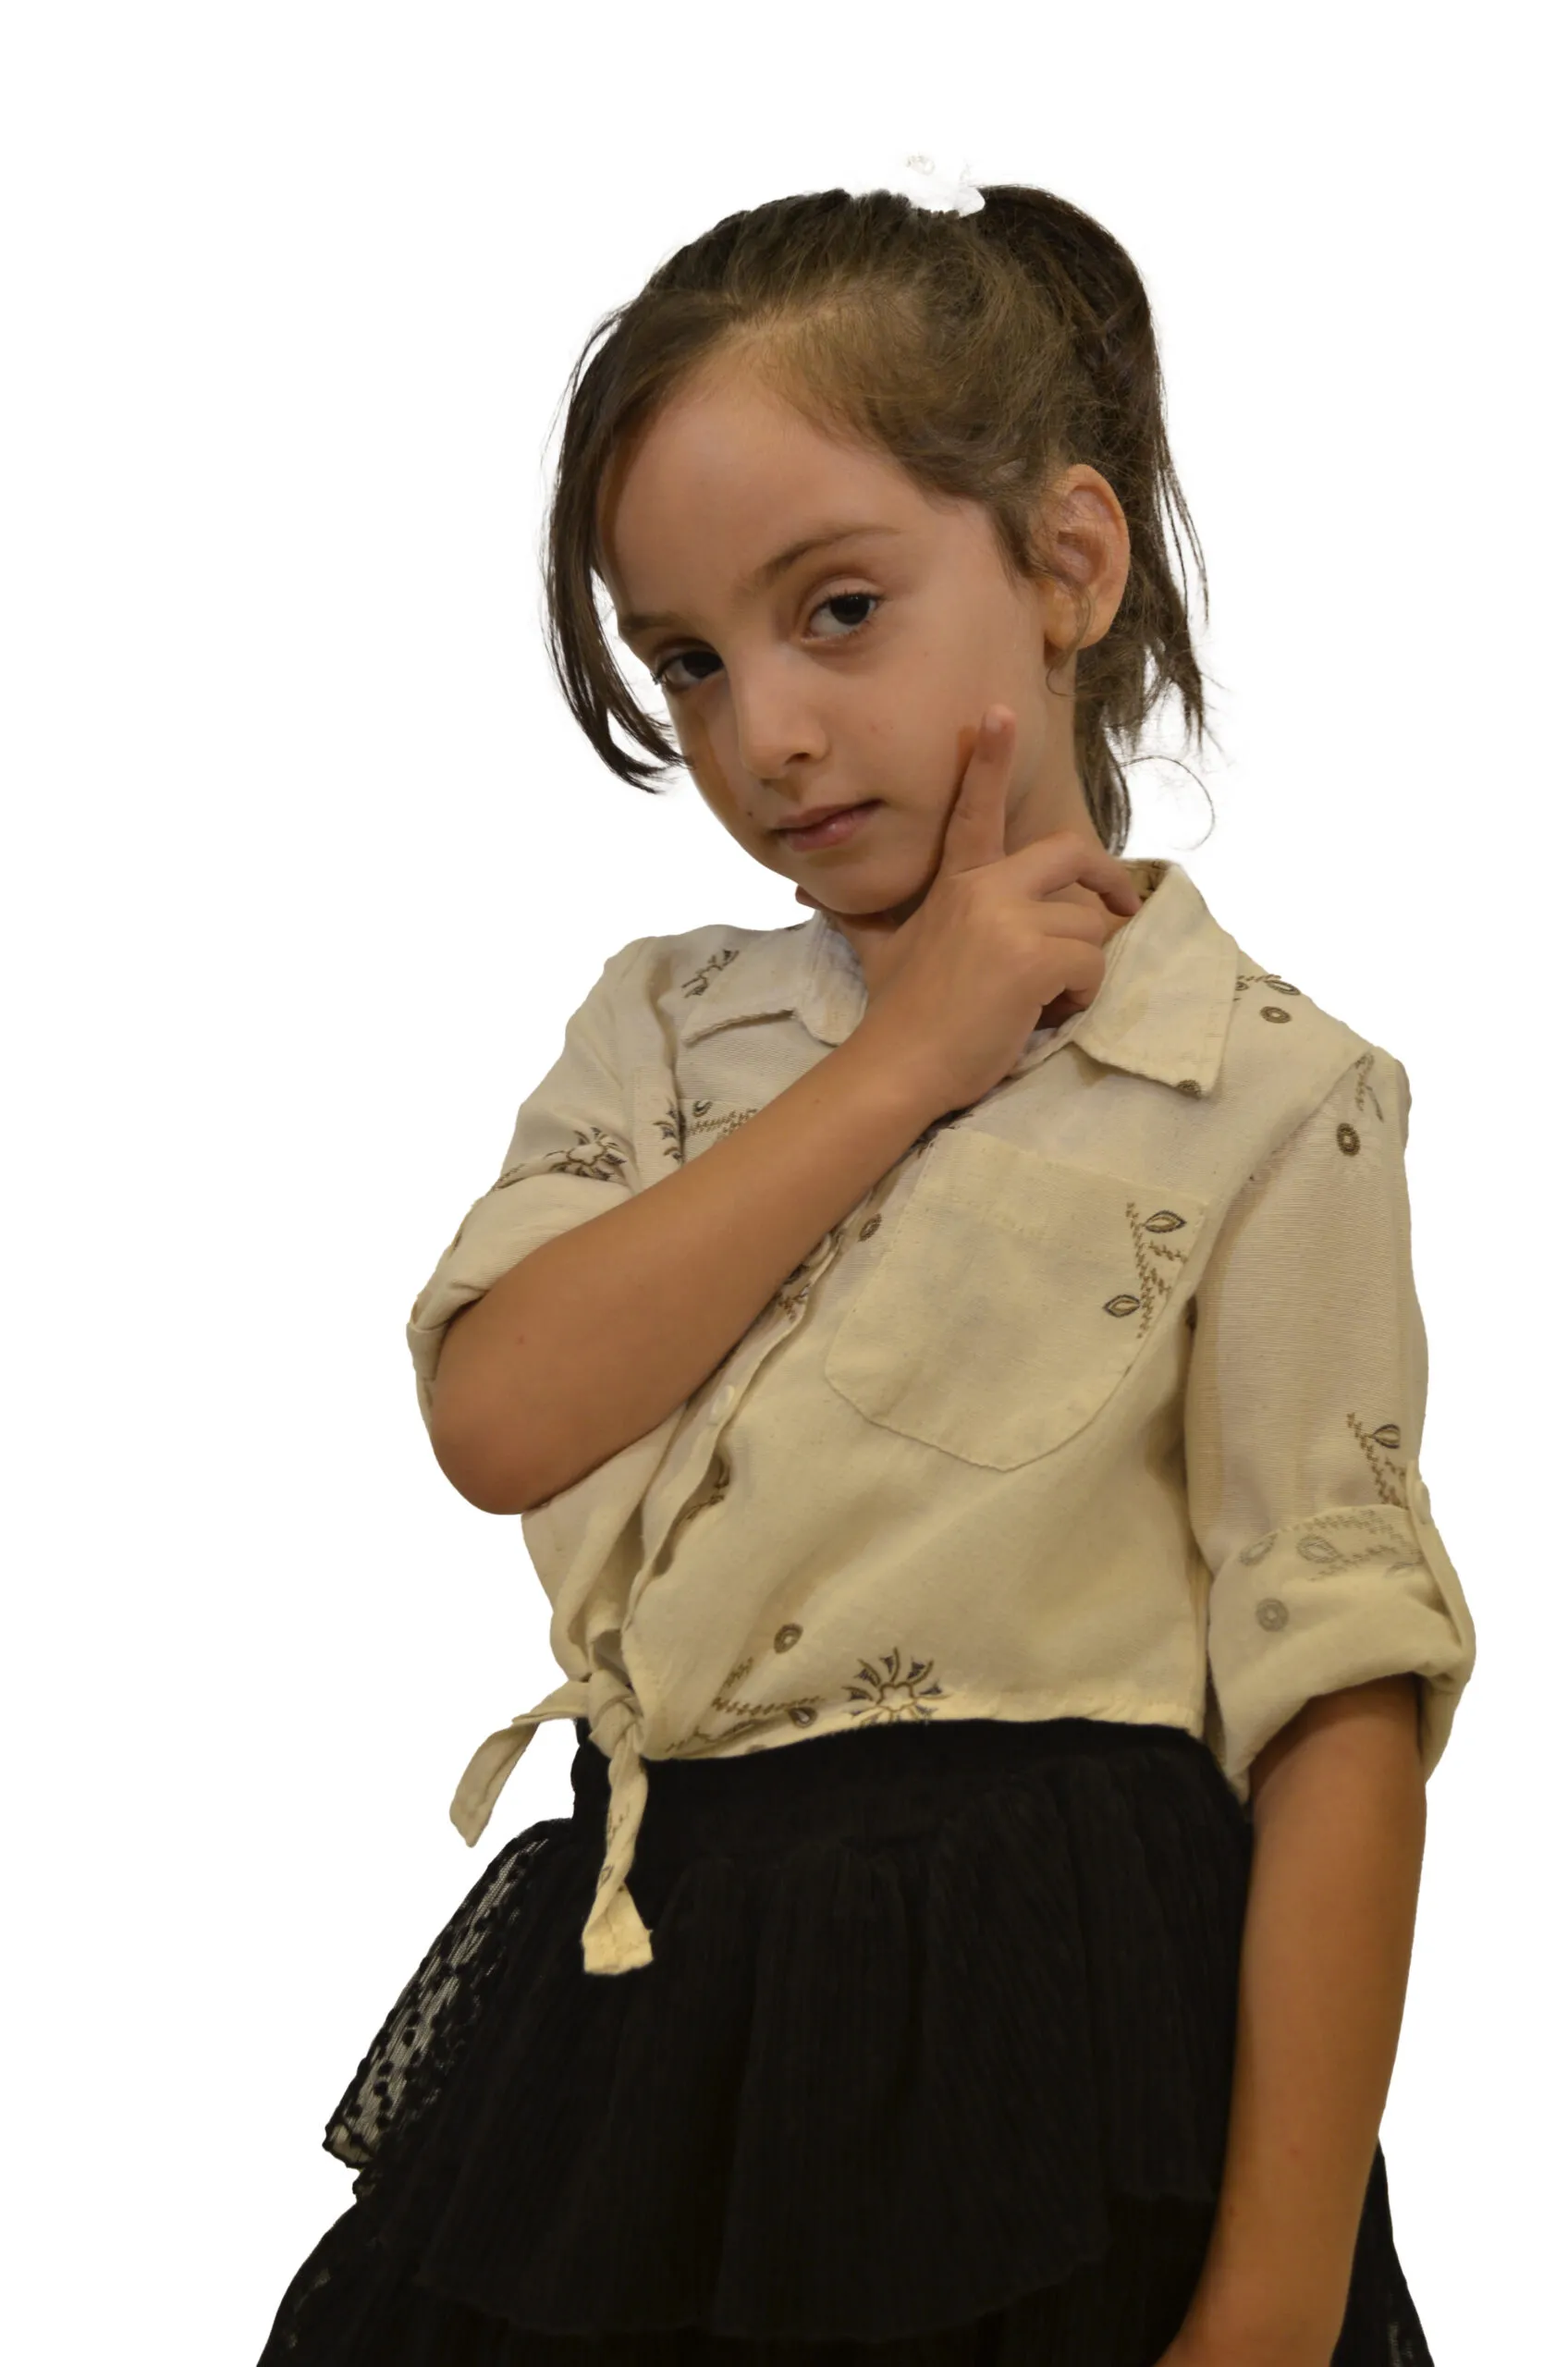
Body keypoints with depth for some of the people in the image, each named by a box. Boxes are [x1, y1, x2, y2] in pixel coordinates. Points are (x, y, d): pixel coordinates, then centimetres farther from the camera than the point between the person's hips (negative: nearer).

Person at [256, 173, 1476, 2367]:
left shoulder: (1263, 1095, -7)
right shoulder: (668, 1025, 10)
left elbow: (1340, 1708, -11)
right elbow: (500, 1417, -8)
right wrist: (904, 1057, -9)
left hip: (1043, 2042, -4)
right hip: (635, 2015, 5)